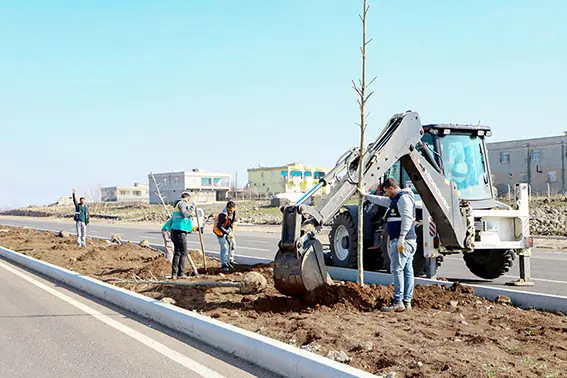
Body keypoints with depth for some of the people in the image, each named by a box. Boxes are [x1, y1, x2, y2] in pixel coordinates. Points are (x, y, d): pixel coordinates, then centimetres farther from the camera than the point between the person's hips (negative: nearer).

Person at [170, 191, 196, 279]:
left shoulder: (177, 204, 21)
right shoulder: (182, 203, -8)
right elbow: (185, 214, -26)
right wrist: (192, 207, -14)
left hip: (174, 232, 9)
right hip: (180, 232, -9)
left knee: (177, 253, 11)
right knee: (183, 253, -2)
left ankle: (174, 274, 10)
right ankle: (181, 273, -1)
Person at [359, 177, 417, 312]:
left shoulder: (403, 198, -10)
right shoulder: (395, 200, 22)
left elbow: (407, 218, -22)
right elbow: (381, 200, 40)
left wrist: (402, 237, -26)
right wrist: (366, 195, 50)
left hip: (403, 241, -10)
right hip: (402, 241, 10)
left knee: (397, 269, -13)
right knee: (407, 270, 8)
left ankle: (398, 302, -14)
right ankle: (407, 301, 9)